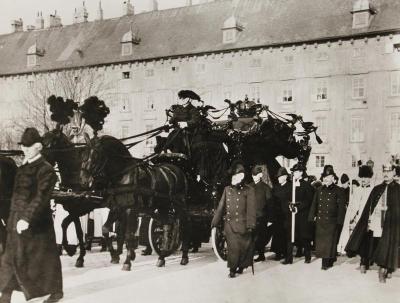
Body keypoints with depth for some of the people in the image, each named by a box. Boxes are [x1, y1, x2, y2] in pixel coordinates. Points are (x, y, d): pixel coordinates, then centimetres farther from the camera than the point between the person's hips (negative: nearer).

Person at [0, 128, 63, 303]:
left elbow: (41, 197, -22)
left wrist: (27, 218, -29)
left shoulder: (45, 170, -13)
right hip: (17, 219, 8)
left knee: (45, 256, 6)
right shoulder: (22, 168, 12)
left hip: (36, 222, -7)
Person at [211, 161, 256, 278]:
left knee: (244, 247, 4)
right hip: (229, 225, 2)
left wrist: (250, 225, -13)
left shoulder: (249, 190, -1)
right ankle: (232, 269, 13)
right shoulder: (227, 189, 11)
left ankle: (241, 266, 25)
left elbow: (251, 209, -6)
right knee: (233, 247, 0)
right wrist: (215, 222, 9)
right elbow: (221, 207, 12)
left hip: (242, 225, -2)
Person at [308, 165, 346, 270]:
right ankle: (325, 262, 14)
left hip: (331, 221, -4)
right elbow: (314, 204, 14)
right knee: (321, 241, 5)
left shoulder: (338, 191, -2)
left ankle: (328, 262, 1)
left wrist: (339, 221, -9)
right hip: (320, 221, 4)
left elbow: (341, 207, -4)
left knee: (330, 241, -4)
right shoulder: (319, 190, 11)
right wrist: (312, 217, 7)